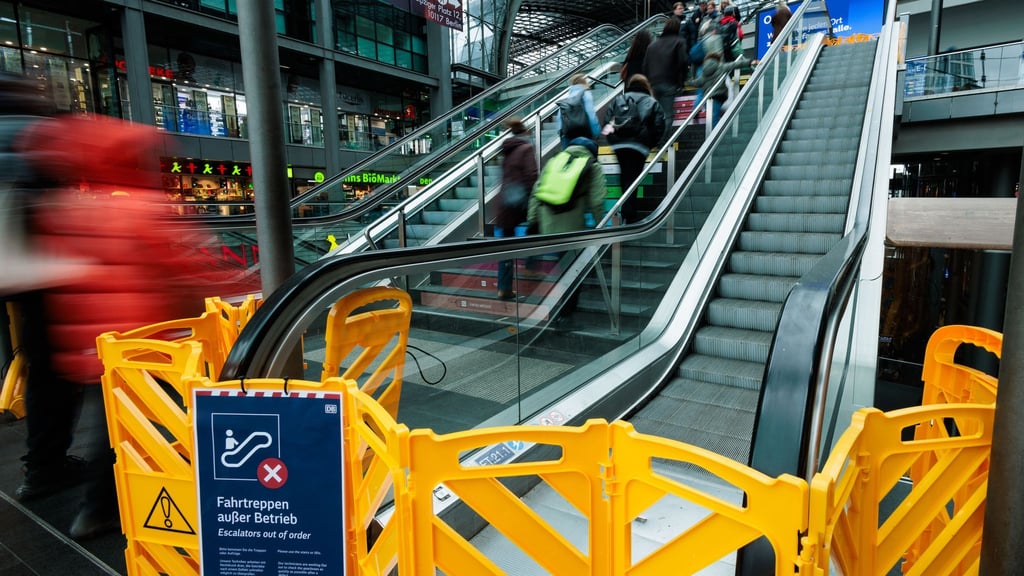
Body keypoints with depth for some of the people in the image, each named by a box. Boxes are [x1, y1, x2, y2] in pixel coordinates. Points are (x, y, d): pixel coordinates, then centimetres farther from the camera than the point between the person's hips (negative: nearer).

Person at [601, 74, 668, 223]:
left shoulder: (618, 99, 14)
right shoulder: (652, 103, 10)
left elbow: (607, 119, 7)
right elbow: (659, 126, 2)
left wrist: (612, 138, 15)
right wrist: (651, 144, 14)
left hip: (618, 144, 2)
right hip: (639, 145, -2)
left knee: (625, 175, 18)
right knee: (633, 177, -1)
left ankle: (627, 210, 22)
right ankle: (629, 215, -6)